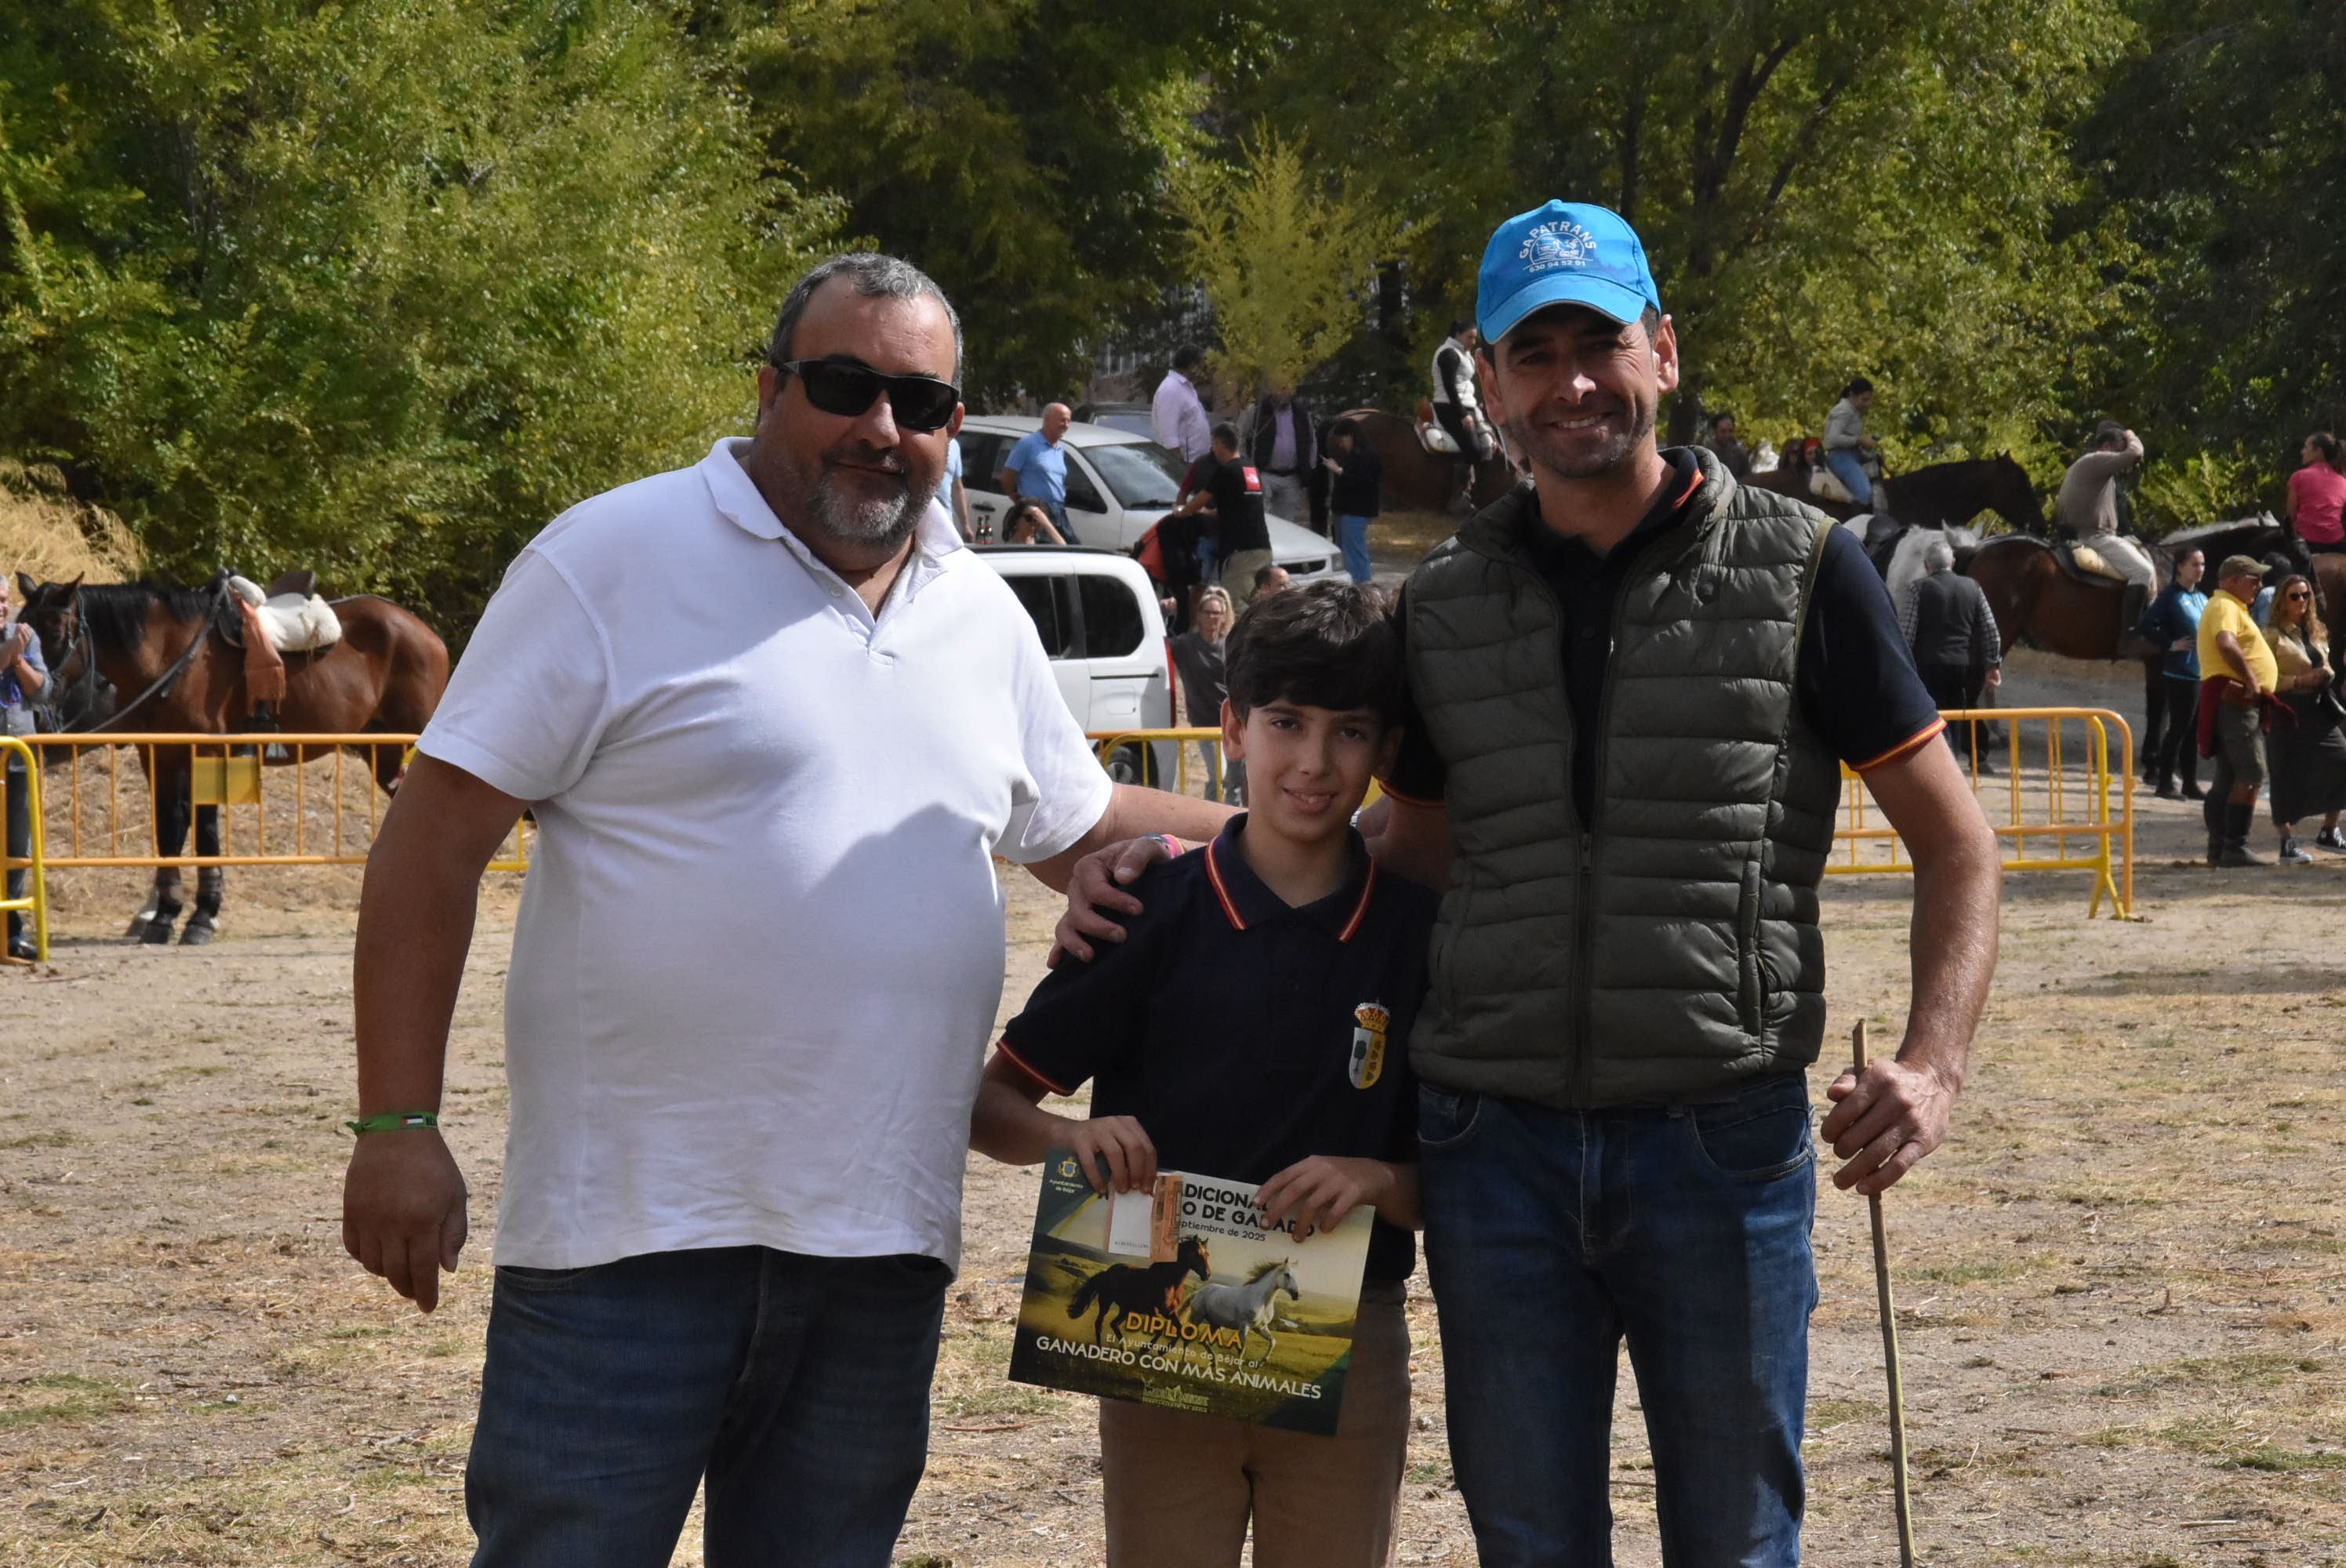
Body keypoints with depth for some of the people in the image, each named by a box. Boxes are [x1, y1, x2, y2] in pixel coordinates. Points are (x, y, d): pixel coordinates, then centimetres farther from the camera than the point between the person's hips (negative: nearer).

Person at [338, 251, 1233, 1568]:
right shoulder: (619, 559, -6)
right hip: (632, 1234, -6)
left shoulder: (984, 616, 13)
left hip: (881, 1251, 6)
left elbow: (1077, 827, 29)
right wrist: (399, 1126, -13)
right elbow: (437, 839, -8)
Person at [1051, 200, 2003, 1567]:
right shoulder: (1447, 609, 9)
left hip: (1723, 1140, -3)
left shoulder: (1798, 571, -1)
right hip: (1497, 1145, 3)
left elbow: (1955, 840, 2)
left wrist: (1933, 1066, -14)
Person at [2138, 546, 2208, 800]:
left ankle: (2190, 783, 15)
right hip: (2180, 673, -7)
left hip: (2203, 672, 7)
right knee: (2179, 729, -5)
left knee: (2194, 731, 10)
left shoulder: (2202, 599, 15)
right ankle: (2165, 782, 1)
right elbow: (2148, 627, -15)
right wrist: (2171, 645, -18)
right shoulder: (2171, 596, -8)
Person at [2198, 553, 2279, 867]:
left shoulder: (2231, 607, 24)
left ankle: (2217, 849, 13)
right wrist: (2251, 680, -26)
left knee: (2227, 778, 11)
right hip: (2234, 699, -11)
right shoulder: (2225, 607, -11)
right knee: (2251, 775, -15)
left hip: (2240, 700, 11)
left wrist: (2255, 684, 18)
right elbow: (2226, 644, -29)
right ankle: (2235, 848, -19)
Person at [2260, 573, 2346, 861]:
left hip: (2317, 710, 6)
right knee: (2288, 778, -6)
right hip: (2287, 712, -6)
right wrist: (2300, 680, -19)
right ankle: (2288, 842, 1)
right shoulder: (2273, 636, -4)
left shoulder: (2316, 633, 17)